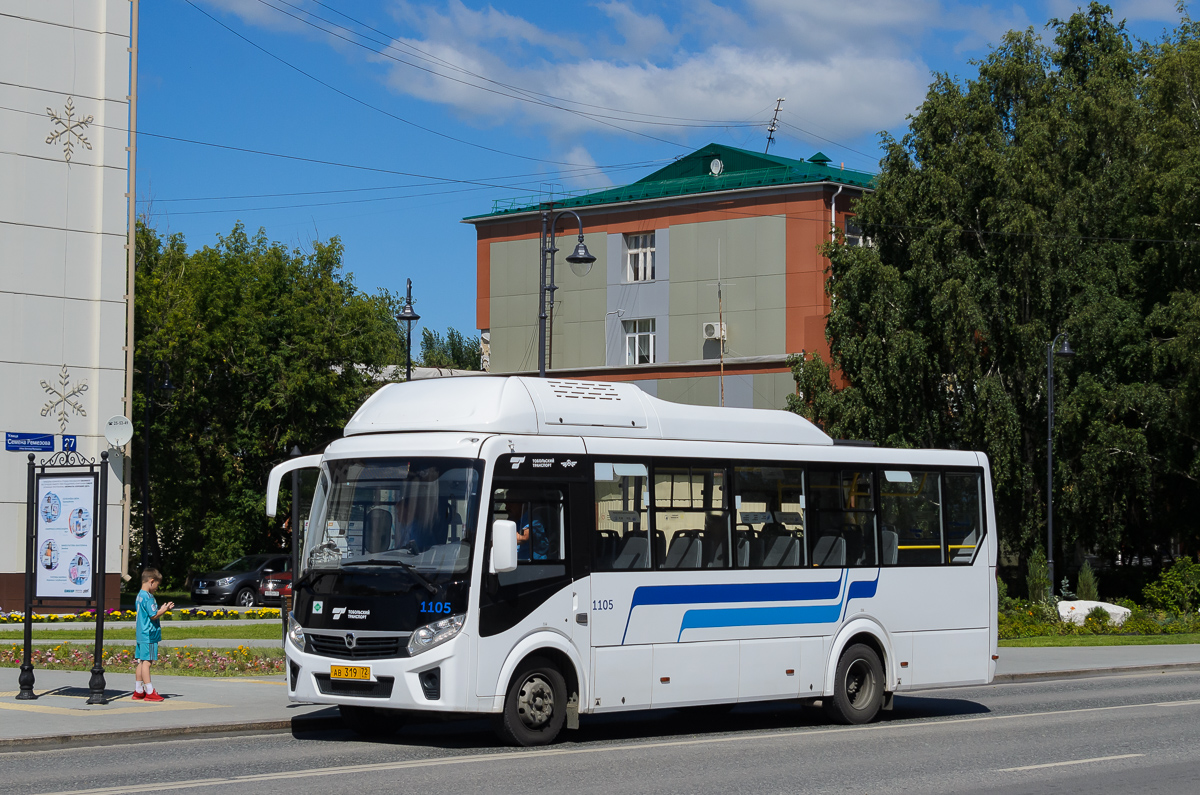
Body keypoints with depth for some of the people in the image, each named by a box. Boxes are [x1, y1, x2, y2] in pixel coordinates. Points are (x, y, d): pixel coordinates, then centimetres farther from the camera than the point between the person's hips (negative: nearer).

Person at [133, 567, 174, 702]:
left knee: (140, 661, 11)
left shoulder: (140, 595, 14)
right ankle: (149, 692, -6)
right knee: (146, 661, -7)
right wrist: (164, 610, -3)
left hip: (141, 634, 10)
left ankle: (138, 691, 16)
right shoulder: (148, 597, -16)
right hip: (149, 635, -10)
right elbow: (154, 615, -18)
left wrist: (162, 609, 16)